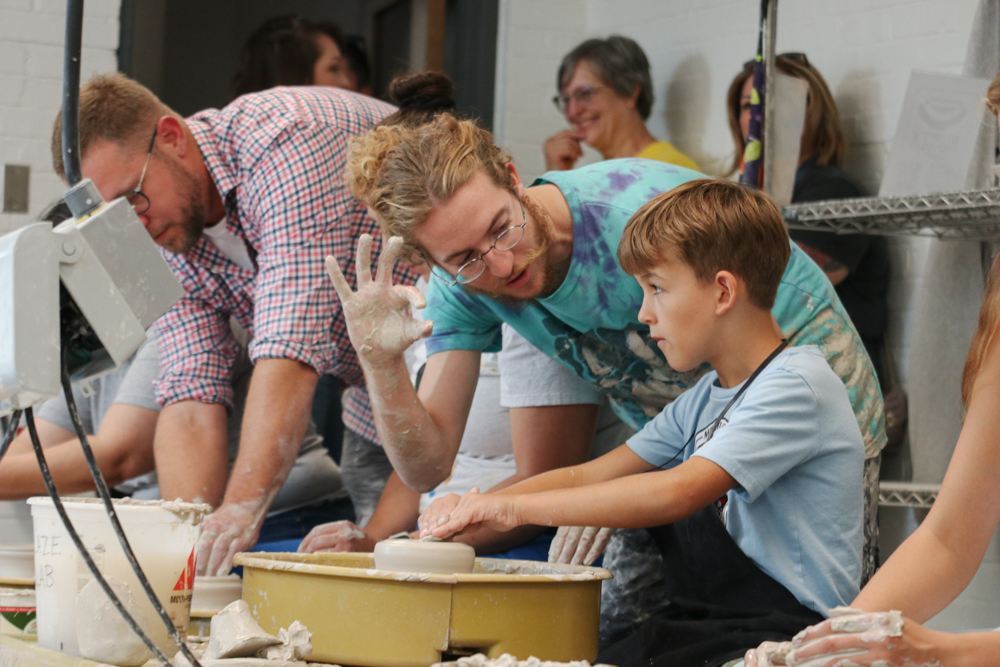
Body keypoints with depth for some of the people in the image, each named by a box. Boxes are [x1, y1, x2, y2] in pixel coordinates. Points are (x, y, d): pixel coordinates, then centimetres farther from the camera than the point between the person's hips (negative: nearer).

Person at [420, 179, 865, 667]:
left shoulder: (797, 385, -12)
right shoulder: (704, 399, 18)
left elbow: (677, 493, -23)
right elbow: (587, 476, 17)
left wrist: (517, 507, -20)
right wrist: (476, 509, 0)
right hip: (696, 624, 9)